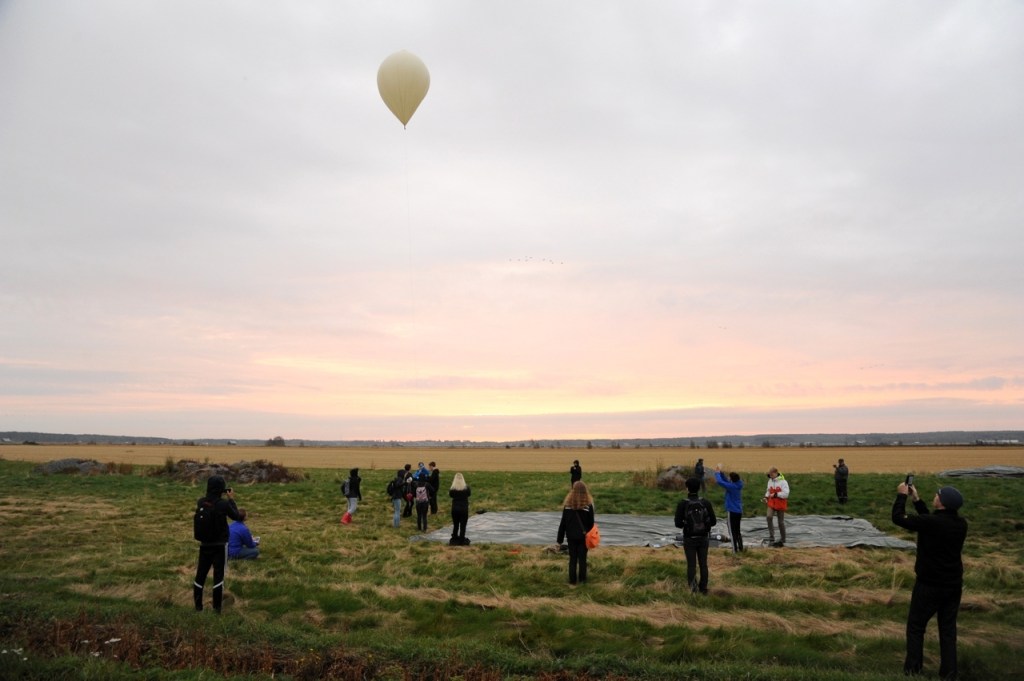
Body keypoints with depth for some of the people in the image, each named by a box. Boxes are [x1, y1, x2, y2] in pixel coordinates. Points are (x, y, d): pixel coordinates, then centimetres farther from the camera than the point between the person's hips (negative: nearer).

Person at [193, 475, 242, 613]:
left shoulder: (200, 502, -8)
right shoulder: (224, 504, -19)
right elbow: (236, 516, -4)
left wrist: (226, 500, 7)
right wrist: (231, 499, 3)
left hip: (204, 544, 4)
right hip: (220, 545, -4)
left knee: (200, 574, 15)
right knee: (218, 575, 6)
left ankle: (198, 606, 23)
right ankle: (216, 607, 10)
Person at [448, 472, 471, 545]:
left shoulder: (453, 488, -11)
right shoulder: (466, 487, -10)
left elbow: (450, 495, 7)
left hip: (455, 509, 1)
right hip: (464, 509, -1)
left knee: (455, 525, 14)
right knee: (463, 525, 6)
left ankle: (454, 540, 19)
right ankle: (461, 541, 8)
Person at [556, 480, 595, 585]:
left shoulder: (568, 505, -7)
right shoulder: (588, 505, -10)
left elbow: (563, 523, -3)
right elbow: (591, 523, -4)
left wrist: (560, 539, 3)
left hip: (571, 536, 1)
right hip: (583, 537, -1)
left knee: (572, 558, 10)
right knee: (582, 558, 9)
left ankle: (572, 579, 12)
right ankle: (582, 579, 13)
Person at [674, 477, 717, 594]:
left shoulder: (682, 504, -14)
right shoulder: (706, 503, -8)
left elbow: (678, 523, -14)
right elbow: (713, 521, -5)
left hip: (689, 539, -2)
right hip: (703, 538, 2)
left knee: (691, 564, 7)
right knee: (703, 564, 15)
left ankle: (693, 584, -16)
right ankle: (703, 588, 22)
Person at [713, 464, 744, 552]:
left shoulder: (732, 486, -20)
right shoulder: (738, 485, 4)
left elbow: (720, 482, -24)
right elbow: (725, 481, 14)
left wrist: (717, 472, -9)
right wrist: (720, 472, 8)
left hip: (732, 511, -8)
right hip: (739, 511, 8)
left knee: (732, 531, 0)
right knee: (737, 530, 19)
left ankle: (735, 550, 3)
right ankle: (740, 547, 24)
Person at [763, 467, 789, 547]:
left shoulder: (783, 482, -14)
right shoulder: (770, 481, 6)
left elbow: (786, 493, -20)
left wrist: (776, 494, -25)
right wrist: (766, 496, 1)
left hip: (780, 504, -4)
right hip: (771, 503, 4)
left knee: (781, 522, 7)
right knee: (769, 517, -19)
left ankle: (782, 540, 23)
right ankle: (771, 538, -14)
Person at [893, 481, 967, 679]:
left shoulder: (931, 523, -24)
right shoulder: (961, 524, -3)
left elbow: (898, 517, -15)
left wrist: (902, 495, -1)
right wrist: (916, 499, 16)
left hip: (930, 585, -6)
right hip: (953, 585, 6)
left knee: (916, 627, 8)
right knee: (948, 629, 14)